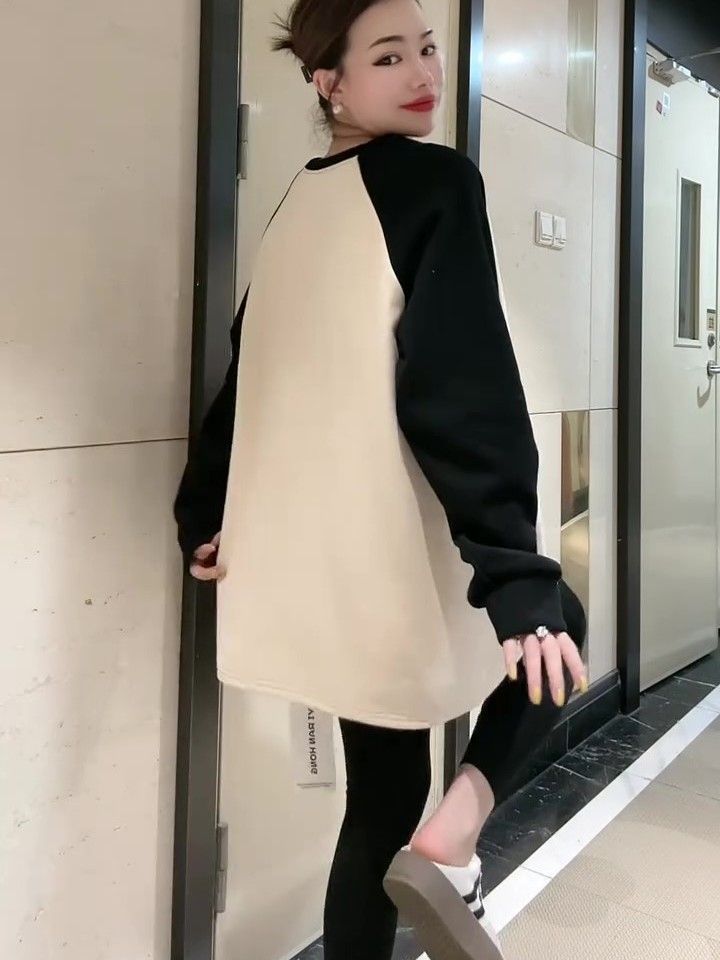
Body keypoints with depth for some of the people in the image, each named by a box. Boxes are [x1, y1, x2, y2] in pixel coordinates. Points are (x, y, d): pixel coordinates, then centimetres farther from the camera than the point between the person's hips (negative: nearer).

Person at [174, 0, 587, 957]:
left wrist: (204, 515, 23)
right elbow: (465, 391, -20)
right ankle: (452, 837, 5)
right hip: (402, 550, -6)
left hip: (308, 558, 7)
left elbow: (249, 374, 16)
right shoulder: (435, 181, -8)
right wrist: (519, 578, -21)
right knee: (554, 628, 24)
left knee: (382, 794, 20)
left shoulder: (298, 205, 13)